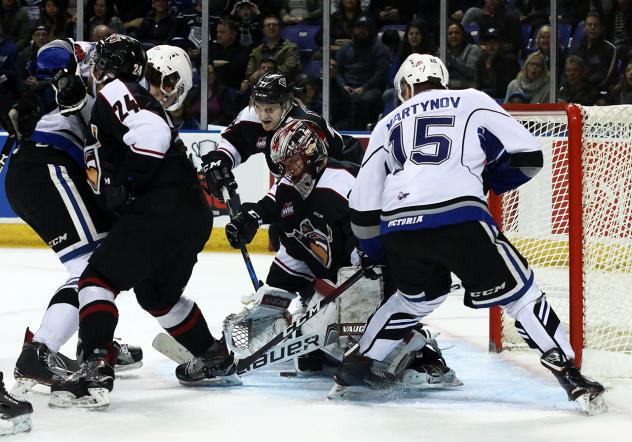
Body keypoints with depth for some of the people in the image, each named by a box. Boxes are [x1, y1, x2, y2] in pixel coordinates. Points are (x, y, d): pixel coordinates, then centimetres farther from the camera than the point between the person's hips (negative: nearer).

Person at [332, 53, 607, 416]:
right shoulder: (472, 101, 19)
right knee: (518, 291, 6)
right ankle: (572, 379, -4)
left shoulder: (388, 125, 27)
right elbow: (528, 155, 13)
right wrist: (488, 181, 29)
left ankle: (355, 368, 33)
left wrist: (372, 251, 39)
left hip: (398, 226, 4)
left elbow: (364, 204, 25)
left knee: (421, 295, 31)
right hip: (459, 218, -4)